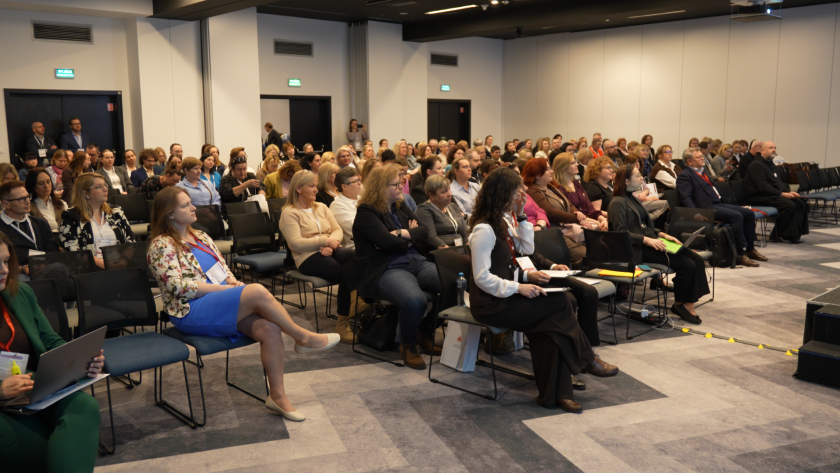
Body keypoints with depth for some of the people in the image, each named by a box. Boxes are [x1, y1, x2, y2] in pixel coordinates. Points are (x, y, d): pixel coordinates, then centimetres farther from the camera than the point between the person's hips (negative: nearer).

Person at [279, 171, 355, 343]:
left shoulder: (321, 207, 22)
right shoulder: (289, 213, 1)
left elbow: (338, 230, 12)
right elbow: (296, 243, -13)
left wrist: (331, 244, -11)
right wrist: (325, 241, -14)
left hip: (330, 252, 6)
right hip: (308, 258, -5)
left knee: (351, 255, -32)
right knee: (349, 271, -30)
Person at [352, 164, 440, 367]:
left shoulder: (401, 208, 20)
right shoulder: (366, 212, -4)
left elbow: (424, 231, 10)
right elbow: (387, 242, -17)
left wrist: (402, 233, -9)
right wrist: (410, 239, 1)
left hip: (416, 263, 8)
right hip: (385, 270, -8)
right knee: (415, 300, -36)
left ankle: (425, 333, 8)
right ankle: (408, 346, -4)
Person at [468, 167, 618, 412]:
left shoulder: (504, 220, 10)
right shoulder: (484, 230, -18)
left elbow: (527, 249, 14)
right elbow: (482, 277, -20)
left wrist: (520, 217, 4)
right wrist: (518, 288, -23)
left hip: (506, 293, 8)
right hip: (490, 303, -8)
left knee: (553, 323, -15)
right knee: (561, 303, -14)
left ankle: (555, 393, -8)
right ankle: (586, 360, 8)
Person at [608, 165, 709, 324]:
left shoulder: (633, 198, 21)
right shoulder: (618, 202, -7)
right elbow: (621, 233, -16)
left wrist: (663, 235, 9)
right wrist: (647, 240, -24)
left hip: (651, 242, 9)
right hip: (638, 248, -9)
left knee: (697, 260, -9)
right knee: (687, 264, -19)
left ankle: (688, 303, -11)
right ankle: (679, 304, 0)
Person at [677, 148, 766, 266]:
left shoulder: (702, 172, 26)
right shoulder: (685, 175, -4)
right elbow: (685, 198, -16)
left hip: (718, 203, 10)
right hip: (706, 207, -10)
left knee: (749, 213, -1)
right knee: (737, 216, -27)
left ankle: (750, 249, 8)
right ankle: (741, 255, -22)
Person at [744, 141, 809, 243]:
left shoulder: (770, 164, 20)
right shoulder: (757, 165, -11)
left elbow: (779, 182, 24)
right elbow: (763, 187, -20)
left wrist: (789, 192, 6)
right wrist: (782, 194, -20)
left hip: (775, 195, 10)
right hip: (761, 197, -10)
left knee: (800, 203, -4)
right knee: (790, 205, -25)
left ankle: (796, 233, -3)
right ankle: (778, 235, -14)